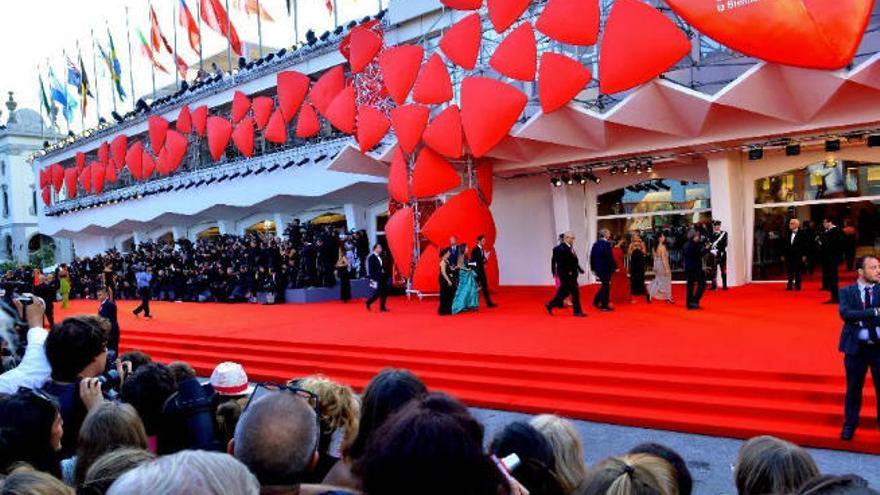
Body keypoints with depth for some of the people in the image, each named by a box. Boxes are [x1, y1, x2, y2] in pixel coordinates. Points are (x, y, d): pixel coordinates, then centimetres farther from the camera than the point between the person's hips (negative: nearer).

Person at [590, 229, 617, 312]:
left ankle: (596, 301, 20)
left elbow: (592, 257, 12)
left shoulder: (595, 244, 7)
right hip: (606, 269, -8)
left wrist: (593, 268, 19)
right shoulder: (606, 244, -17)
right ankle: (604, 306, 6)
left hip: (598, 268, 8)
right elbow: (610, 257, -19)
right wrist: (615, 267, -9)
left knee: (605, 285, 21)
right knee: (606, 286, 2)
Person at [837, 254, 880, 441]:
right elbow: (845, 314, -18)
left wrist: (861, 319, -18)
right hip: (857, 347, -1)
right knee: (854, 388, 11)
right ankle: (850, 424, 26)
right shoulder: (847, 291, -1)